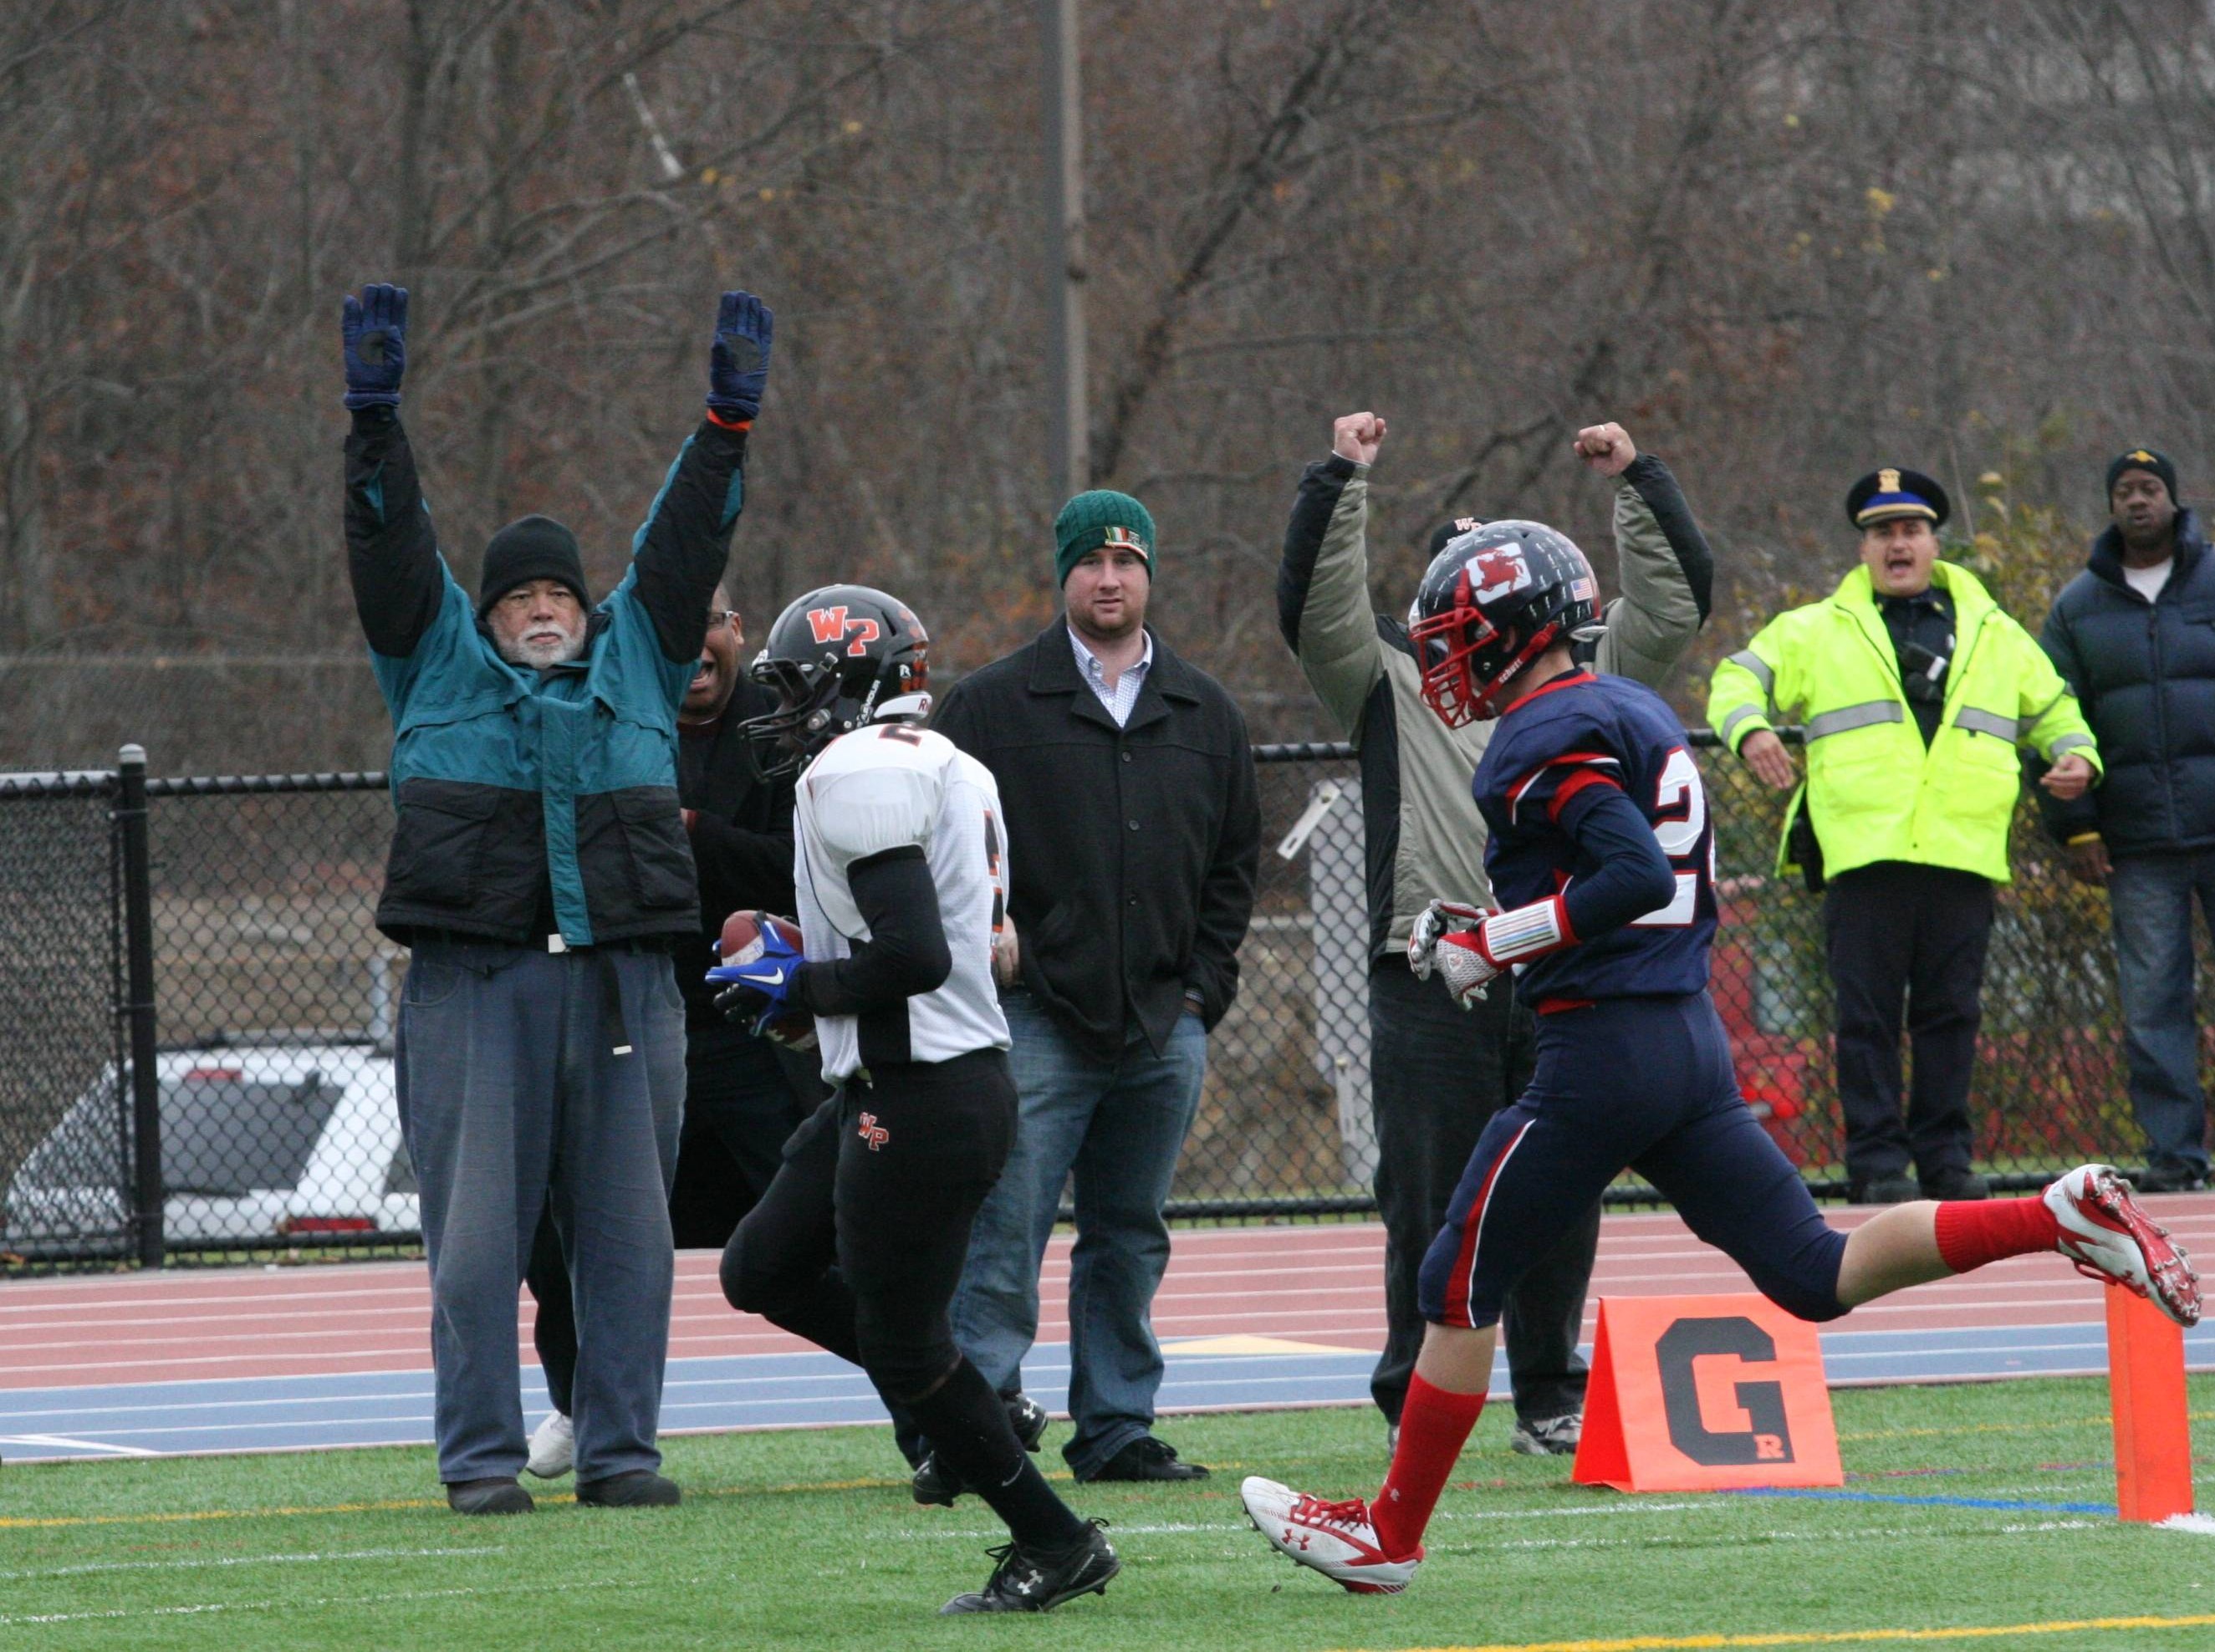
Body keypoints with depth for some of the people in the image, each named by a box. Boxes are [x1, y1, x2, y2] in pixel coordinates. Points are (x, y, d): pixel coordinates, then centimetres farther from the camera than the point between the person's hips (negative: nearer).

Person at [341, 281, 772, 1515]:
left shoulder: (637, 661, 17)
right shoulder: (441, 664, 12)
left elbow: (686, 546, 15)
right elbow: (393, 546, 6)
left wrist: (730, 422, 8)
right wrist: (376, 417, -3)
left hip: (623, 982, 2)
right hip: (474, 983, -2)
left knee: (628, 1228, 2)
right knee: (478, 1230, -4)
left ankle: (622, 1448, 8)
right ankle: (481, 1459, 0)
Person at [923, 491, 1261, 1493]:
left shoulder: (1204, 715, 13)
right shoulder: (994, 705, 1)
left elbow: (1235, 861, 17)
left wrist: (1202, 986, 8)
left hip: (1164, 1029, 4)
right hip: (1037, 1024, -4)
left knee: (1131, 1240, 10)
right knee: (1001, 1238, -10)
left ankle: (1118, 1429, 16)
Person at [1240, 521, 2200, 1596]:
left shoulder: (1545, 740, -12)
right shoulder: (1637, 715, 18)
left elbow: (1636, 876, -25)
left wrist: (1491, 943, -16)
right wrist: (1496, 937, 19)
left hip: (1601, 1053, -9)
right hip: (1692, 1039, 9)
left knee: (1461, 1285, 4)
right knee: (1817, 1276, 6)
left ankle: (1389, 1538, 12)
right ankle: (2064, 1219, -7)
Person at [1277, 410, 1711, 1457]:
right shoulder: (1392, 681, 10)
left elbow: (1676, 600, 14)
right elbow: (1316, 602, -3)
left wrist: (1636, 480, 7)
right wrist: (1340, 479, -9)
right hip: (1431, 979, -3)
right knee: (1430, 1205, -1)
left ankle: (1551, 1401, 14)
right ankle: (1419, 1404, 5)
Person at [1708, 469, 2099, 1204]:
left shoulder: (1994, 634, 20)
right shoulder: (1818, 631, 14)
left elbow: (2051, 708, 28)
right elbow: (1740, 679, 13)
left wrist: (2076, 755, 8)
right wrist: (1750, 730, -9)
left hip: (1964, 859, 2)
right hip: (1862, 857, -2)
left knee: (1952, 1013, 2)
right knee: (1867, 1016, -5)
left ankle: (1946, 1156, 9)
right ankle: (1877, 1161, -2)